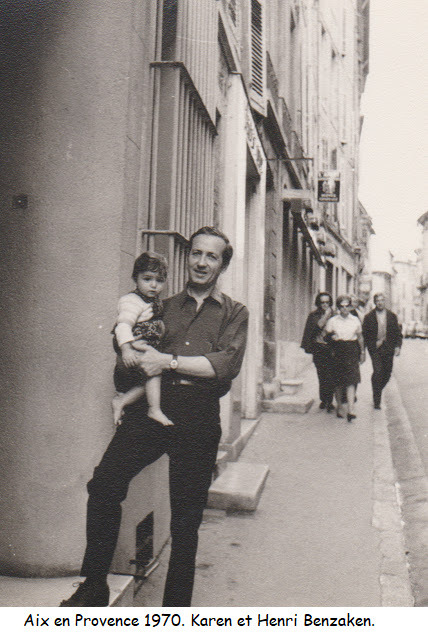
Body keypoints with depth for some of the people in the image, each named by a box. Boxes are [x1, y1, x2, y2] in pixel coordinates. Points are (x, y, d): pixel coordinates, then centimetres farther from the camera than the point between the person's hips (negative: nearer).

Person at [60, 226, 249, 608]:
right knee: (104, 484, -17)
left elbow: (227, 364, -5)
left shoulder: (234, 313, 12)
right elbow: (134, 356, 20)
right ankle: (94, 586, 0)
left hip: (198, 418, -1)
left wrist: (169, 361, -9)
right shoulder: (165, 307, 20)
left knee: (186, 520, 4)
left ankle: (176, 608, 22)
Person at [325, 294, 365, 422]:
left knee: (351, 381, -11)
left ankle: (350, 410, -15)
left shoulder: (355, 320, 8)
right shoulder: (332, 321, 3)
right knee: (338, 382, 5)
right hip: (338, 352, 0)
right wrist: (331, 336, -9)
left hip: (352, 351, 0)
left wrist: (362, 352, 15)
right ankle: (339, 407, 22)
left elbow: (360, 337, 15)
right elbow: (325, 334, 10)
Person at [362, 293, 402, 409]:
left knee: (387, 373, 6)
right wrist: (373, 344, -8)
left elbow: (398, 333, 10)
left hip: (388, 348, 3)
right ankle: (376, 400, -6)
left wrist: (398, 346, -3)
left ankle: (378, 392, 33)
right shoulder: (369, 317, 0)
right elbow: (364, 334, 2)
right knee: (377, 371, -16)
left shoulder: (392, 316, 8)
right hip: (375, 348, -3)